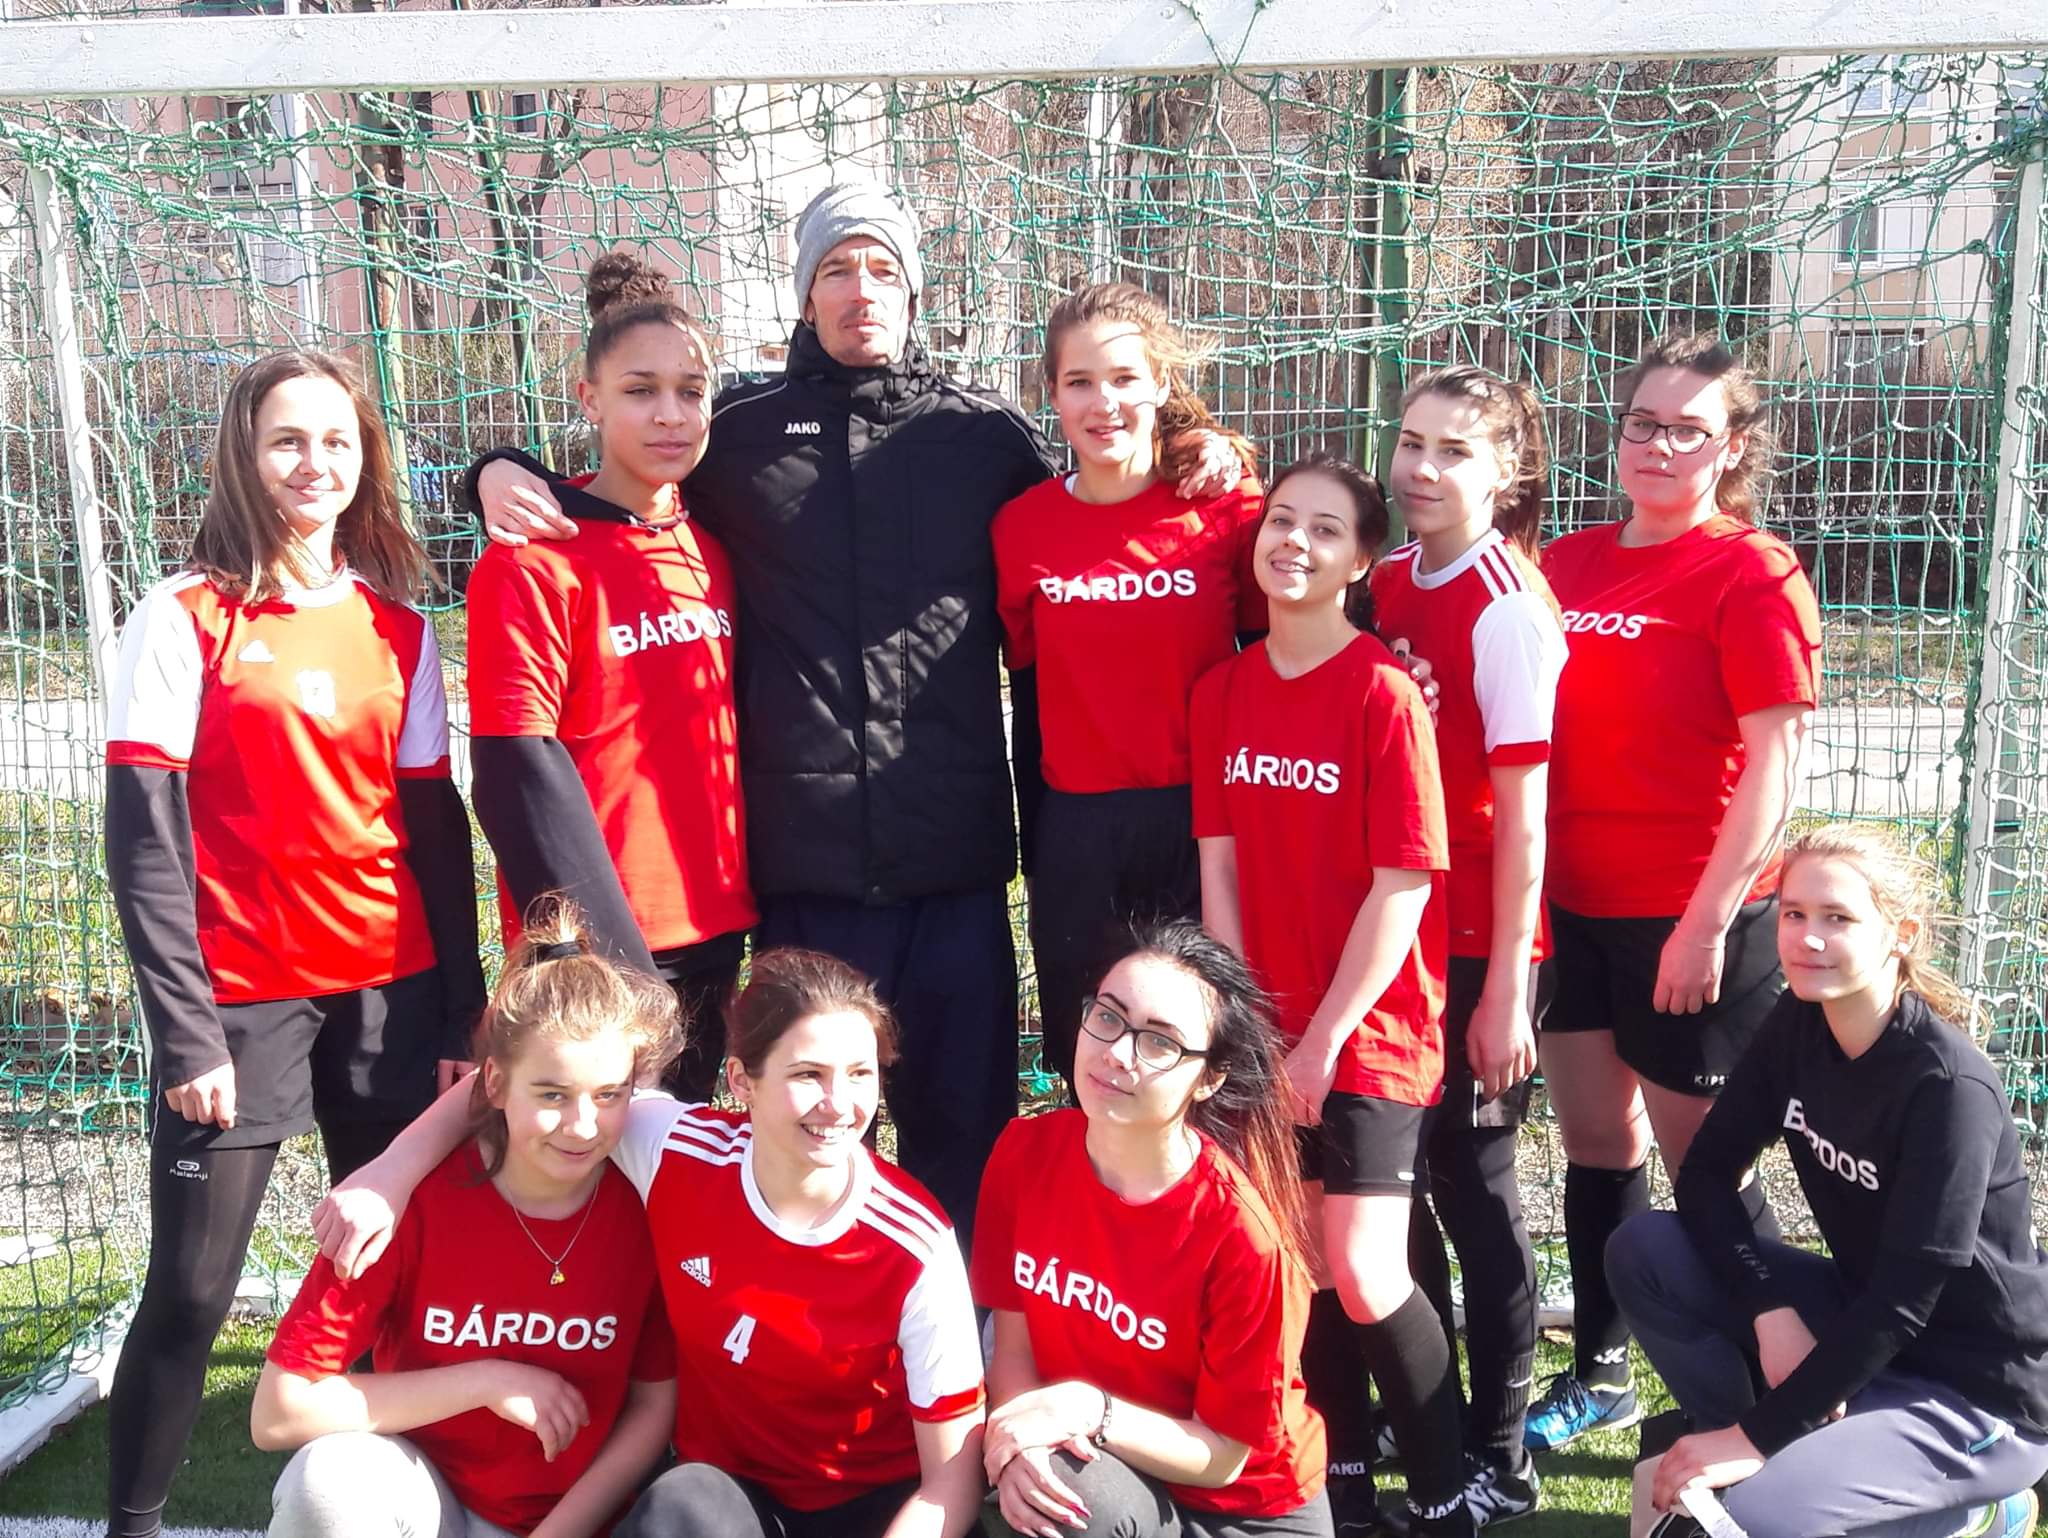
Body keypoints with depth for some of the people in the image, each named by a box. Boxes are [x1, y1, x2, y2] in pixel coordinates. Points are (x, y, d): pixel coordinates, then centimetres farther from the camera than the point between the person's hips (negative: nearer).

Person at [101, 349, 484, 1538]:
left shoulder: (397, 626, 8)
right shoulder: (186, 617, -2)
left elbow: (435, 824, 9)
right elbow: (144, 838, -6)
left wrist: (463, 1010, 4)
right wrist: (185, 1031, -12)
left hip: (391, 989, 4)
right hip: (241, 994, -3)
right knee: (192, 1290, 0)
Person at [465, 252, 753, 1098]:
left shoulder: (712, 553, 10)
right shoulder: (533, 562, -10)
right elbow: (517, 776, -14)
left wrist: (737, 903, 10)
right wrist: (606, 951, -17)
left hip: (713, 932, 6)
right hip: (593, 941, -6)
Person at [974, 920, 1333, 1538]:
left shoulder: (1242, 1233, -26)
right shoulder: (1025, 1152, -13)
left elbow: (1225, 1456, -16)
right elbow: (1013, 1345, -4)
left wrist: (1090, 1411, -31)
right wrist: (1018, 1439, -25)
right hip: (1096, 1472, 4)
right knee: (1036, 1484, -29)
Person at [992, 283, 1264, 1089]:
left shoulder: (1230, 513, -3)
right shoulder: (1020, 527, 2)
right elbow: (1028, 694, 10)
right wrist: (1041, 840, 10)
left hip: (1205, 823, -2)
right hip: (1077, 837, 2)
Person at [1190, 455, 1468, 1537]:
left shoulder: (1385, 692, -13)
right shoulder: (1223, 689, 4)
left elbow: (1405, 882, -15)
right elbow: (1218, 862, 4)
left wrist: (1325, 1038, -14)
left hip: (1371, 1027, -5)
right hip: (1270, 1026, 5)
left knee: (1362, 1273, -8)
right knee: (1304, 1258, 10)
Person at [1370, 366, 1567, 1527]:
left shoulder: (1509, 607, -13)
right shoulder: (1386, 584, 6)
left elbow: (1522, 811, -14)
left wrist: (1506, 987, -15)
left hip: (1480, 942, -6)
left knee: (1471, 1176, 3)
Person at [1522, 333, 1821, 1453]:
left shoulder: (1753, 575, -8)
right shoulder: (1566, 565, 7)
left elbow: (1773, 763, -13)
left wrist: (1709, 918, -17)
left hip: (1688, 917, -5)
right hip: (1573, 906, 6)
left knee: (1701, 1155, 4)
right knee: (1595, 1138, 15)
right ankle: (1599, 1373, 31)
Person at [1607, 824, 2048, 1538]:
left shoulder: (1950, 1086, -25)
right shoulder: (1796, 1026, -5)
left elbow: (1903, 1302, -26)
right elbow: (1706, 1173, -3)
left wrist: (1759, 1435, -23)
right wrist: (1773, 1312, -18)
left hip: (1975, 1391, -7)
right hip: (1857, 1322, 7)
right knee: (1644, 1249, -11)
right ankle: (1780, 1470, 2)